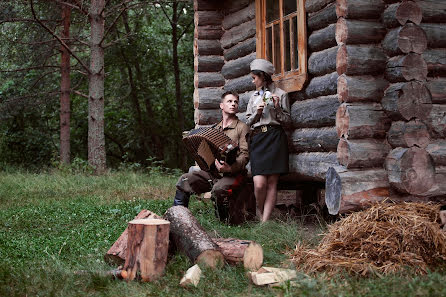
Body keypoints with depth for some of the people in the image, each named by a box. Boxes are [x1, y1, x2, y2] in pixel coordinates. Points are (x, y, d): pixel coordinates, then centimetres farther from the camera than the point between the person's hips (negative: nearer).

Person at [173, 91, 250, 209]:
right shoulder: (215, 129, 22)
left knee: (218, 188, -37)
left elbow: (245, 154, -9)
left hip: (232, 173, -6)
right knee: (185, 179, -13)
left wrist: (231, 168, -26)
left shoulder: (242, 127, 2)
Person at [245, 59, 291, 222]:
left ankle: (265, 221, -2)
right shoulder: (254, 96, 20)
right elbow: (248, 121, 20)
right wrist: (257, 113, 2)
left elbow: (286, 120, 7)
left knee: (272, 182, -5)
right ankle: (260, 210, 16)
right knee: (259, 184, -12)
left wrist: (277, 108, -9)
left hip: (275, 137, -2)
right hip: (257, 138, 3)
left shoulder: (280, 94, 8)